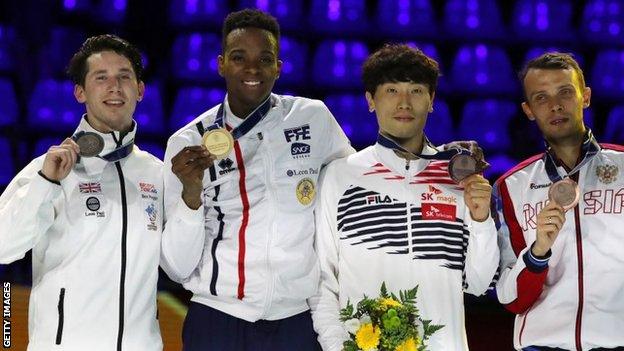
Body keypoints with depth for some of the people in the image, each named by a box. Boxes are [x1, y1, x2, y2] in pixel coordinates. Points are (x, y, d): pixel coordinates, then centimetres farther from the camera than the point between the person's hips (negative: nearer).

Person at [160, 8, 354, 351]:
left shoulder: (314, 119, 1)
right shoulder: (188, 142, 0)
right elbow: (178, 268, -4)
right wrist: (191, 192, -17)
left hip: (295, 322, 1)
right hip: (215, 322, -1)